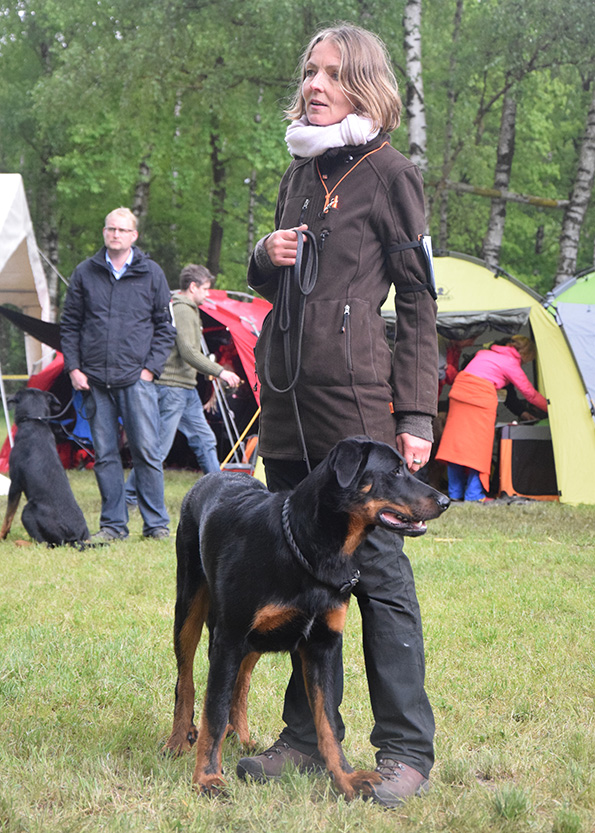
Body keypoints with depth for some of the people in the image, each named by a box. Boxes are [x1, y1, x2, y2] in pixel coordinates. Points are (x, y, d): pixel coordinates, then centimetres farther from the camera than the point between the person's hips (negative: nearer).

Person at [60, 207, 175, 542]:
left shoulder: (151, 273, 6)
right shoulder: (85, 273, 10)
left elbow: (165, 326, 9)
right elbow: (70, 324, 13)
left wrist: (151, 368, -1)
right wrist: (73, 368, 3)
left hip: (137, 379, -2)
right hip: (95, 381, 2)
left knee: (147, 451, -6)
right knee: (105, 455, 4)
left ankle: (157, 523, 2)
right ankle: (113, 523, 11)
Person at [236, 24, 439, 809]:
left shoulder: (388, 173, -3)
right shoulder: (301, 170, 16)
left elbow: (418, 302, -4)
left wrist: (416, 415, -10)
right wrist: (266, 258, 2)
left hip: (356, 399, -7)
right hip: (287, 395, 7)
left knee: (377, 569, -5)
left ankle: (407, 750, 0)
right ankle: (308, 734, 20)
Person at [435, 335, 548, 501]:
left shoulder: (483, 353, 23)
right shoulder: (511, 364, 5)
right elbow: (530, 394, 12)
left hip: (459, 389, 7)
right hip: (482, 395, -7)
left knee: (456, 439, 8)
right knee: (479, 445, 0)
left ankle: (455, 493, 11)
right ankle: (474, 494, -1)